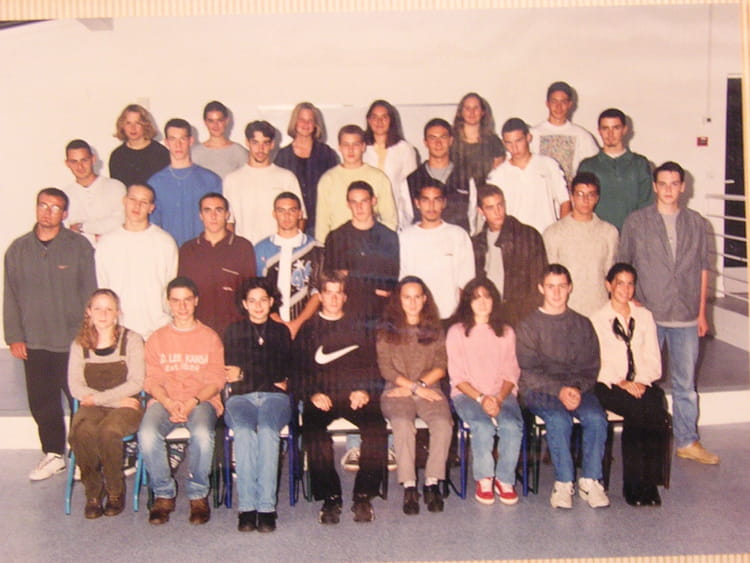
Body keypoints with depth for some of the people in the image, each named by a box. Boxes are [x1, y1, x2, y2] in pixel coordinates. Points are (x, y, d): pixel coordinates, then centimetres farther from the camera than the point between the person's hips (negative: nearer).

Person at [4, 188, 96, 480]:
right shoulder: (18, 249, 8)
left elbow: (89, 293, -1)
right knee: (41, 402, 11)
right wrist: (14, 337, 4)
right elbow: (11, 297, 10)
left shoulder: (79, 247, -1)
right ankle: (54, 454, 27)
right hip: (34, 342, 3)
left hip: (72, 341, -3)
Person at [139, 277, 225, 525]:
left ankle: (198, 495, -13)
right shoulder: (157, 339, 17)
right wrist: (169, 403, -13)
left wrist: (193, 402, -15)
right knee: (147, 435, -31)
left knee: (202, 434, -35)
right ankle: (163, 494, -10)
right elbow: (152, 380, 7)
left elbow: (216, 381, 4)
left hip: (201, 401, -1)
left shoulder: (210, 338, 13)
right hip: (164, 401, 2)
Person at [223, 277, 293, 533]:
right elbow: (229, 373, 11)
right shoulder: (234, 331, 21)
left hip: (274, 397, 0)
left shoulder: (281, 332, 21)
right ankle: (247, 507, -32)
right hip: (241, 398, 0)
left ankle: (266, 507, -34)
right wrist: (271, 379, 0)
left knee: (267, 432, -33)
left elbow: (285, 372, 12)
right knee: (244, 432, -33)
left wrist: (244, 374, 4)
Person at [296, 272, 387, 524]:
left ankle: (364, 496, -20)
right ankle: (330, 498, -21)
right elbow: (300, 369, 11)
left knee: (376, 428, -30)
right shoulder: (308, 330, 19)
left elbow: (372, 367, 13)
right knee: (313, 430, -32)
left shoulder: (360, 328, 20)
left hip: (356, 396, 0)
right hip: (321, 397, 0)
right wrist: (312, 394, -8)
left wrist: (365, 392, -6)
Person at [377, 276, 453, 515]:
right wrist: (416, 388, -9)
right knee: (403, 424, -33)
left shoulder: (434, 330, 16)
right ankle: (409, 487, -27)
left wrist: (418, 385, -9)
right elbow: (386, 369, 1)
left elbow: (441, 367, 7)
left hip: (429, 390, 2)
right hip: (397, 391, -1)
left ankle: (432, 483, -19)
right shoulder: (387, 331, 11)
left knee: (443, 423, -29)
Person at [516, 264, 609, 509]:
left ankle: (590, 480, -17)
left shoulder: (582, 325, 14)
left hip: (578, 389, 3)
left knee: (596, 417, -28)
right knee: (559, 419, -33)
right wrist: (559, 390, -18)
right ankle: (563, 482, -20)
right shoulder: (528, 326, 5)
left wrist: (577, 388, -12)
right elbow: (529, 371, -4)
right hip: (539, 390, -2)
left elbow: (591, 367, 9)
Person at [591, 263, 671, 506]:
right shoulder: (597, 319, 9)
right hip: (610, 385, -3)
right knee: (639, 410, -31)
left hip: (643, 384, 3)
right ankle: (634, 485, -22)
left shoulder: (644, 316, 18)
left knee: (656, 410, -30)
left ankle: (650, 481, -20)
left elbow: (653, 359, 10)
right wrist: (621, 383, -15)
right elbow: (597, 363, 0)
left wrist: (642, 382, -8)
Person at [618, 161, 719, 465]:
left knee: (685, 383, 10)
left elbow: (703, 269, 10)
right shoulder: (636, 222, 0)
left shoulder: (697, 223, 7)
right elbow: (622, 267, 2)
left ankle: (687, 442, 21)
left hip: (686, 316, 2)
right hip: (648, 315, -2)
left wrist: (701, 312, 8)